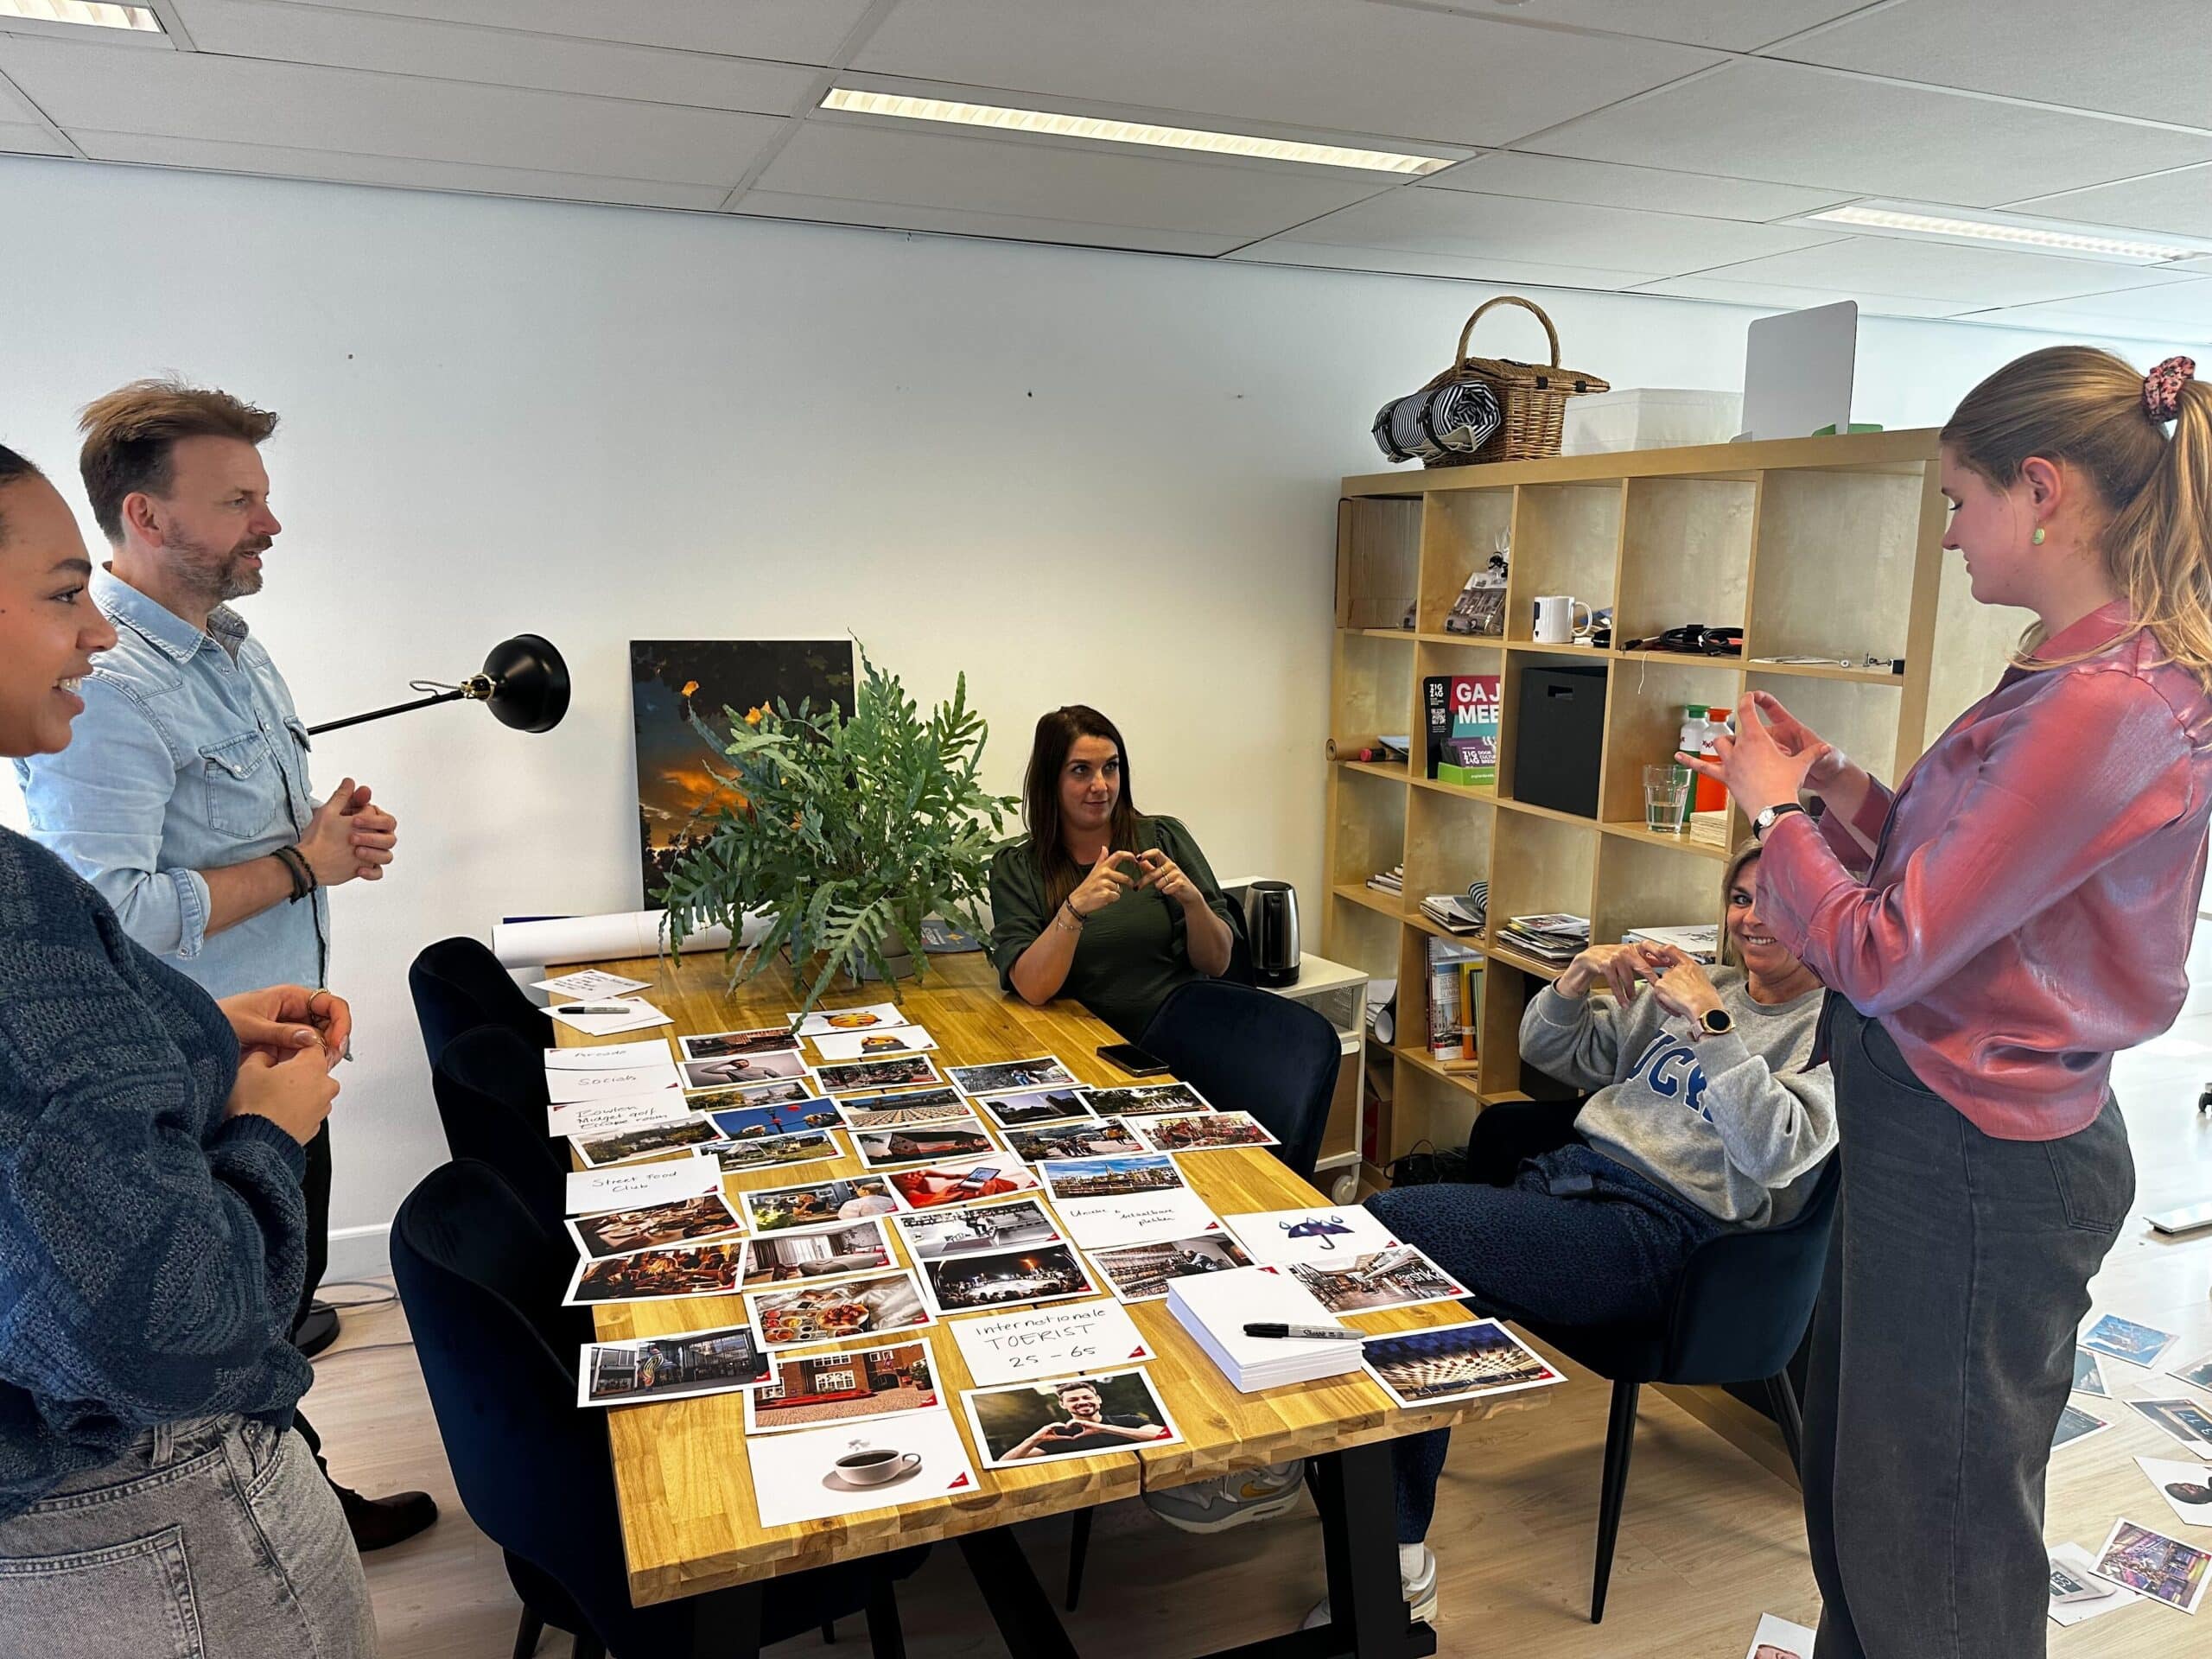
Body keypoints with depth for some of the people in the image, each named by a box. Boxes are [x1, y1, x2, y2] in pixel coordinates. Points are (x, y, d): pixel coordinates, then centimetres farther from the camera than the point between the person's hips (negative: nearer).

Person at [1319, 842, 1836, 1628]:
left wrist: (1713, 1026, -15)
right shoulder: (1689, 986, 23)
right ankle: (1398, 1559, -10)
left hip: (1659, 1232, -7)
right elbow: (1550, 1053, 24)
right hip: (1565, 1174, 7)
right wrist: (1576, 981, 6)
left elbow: (1775, 1153, -13)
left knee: (1388, 1222, -25)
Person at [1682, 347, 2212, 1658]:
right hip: (1934, 1128, 10)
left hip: (1978, 1158, -10)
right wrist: (1841, 786, 4)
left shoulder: (2105, 705, -25)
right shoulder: (2086, 672, 7)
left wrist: (1773, 807, -10)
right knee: (1855, 1488, 26)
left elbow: (1881, 952, -24)